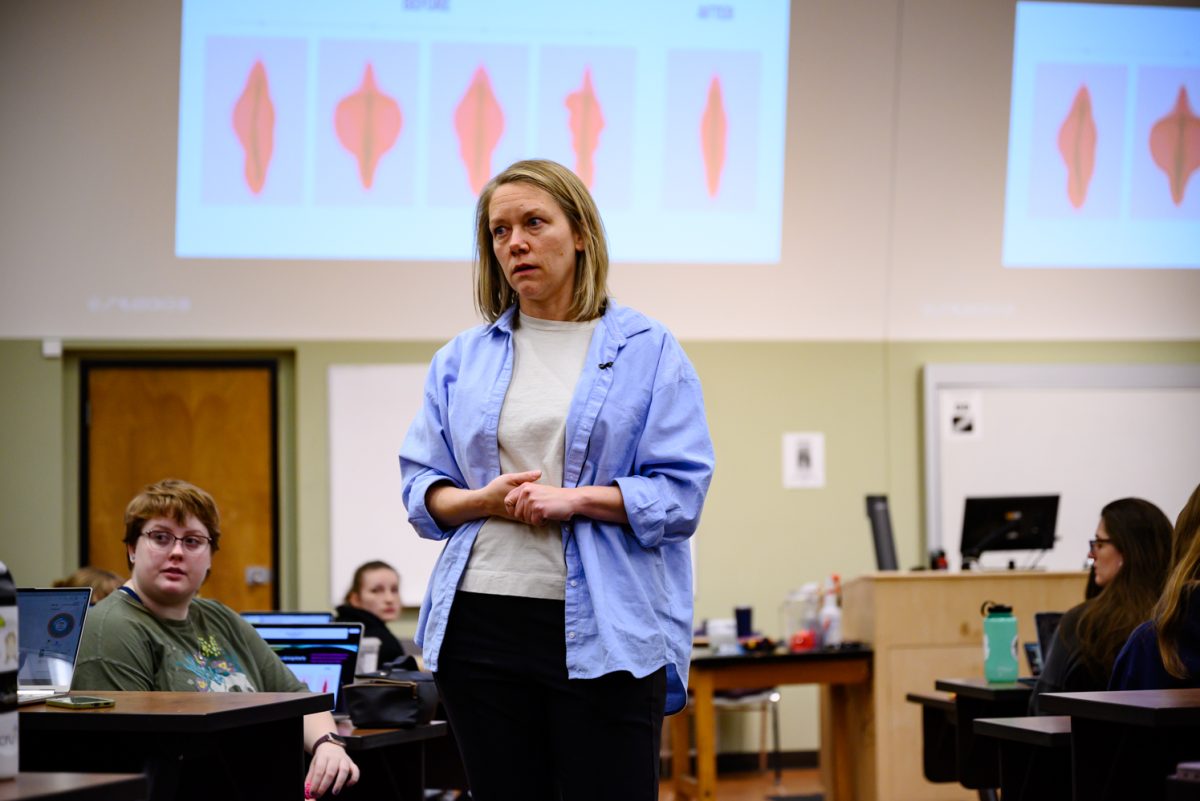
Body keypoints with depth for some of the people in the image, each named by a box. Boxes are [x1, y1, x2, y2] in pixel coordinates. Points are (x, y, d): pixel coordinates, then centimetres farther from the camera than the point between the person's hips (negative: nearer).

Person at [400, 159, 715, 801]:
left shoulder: (648, 351, 4)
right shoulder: (460, 361, 14)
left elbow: (680, 495, -3)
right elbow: (422, 492, 12)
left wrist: (575, 499, -16)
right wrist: (485, 500, -9)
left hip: (602, 630, -3)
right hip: (480, 622, 4)